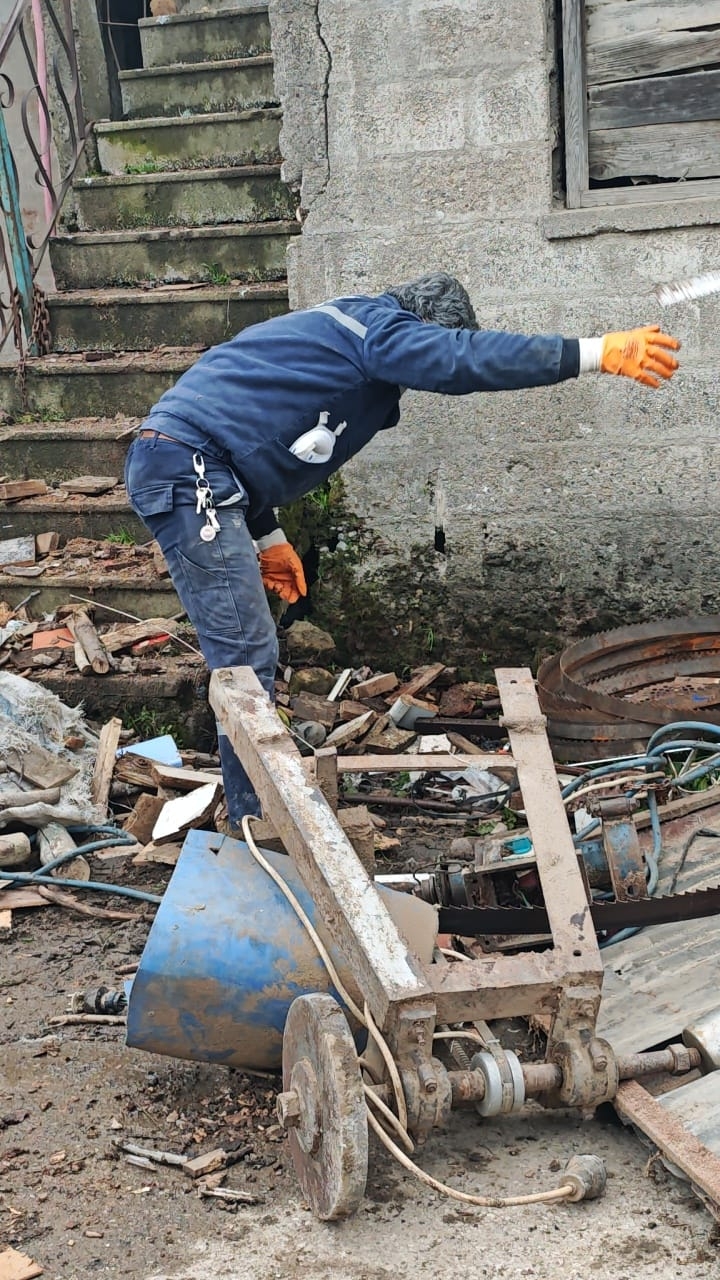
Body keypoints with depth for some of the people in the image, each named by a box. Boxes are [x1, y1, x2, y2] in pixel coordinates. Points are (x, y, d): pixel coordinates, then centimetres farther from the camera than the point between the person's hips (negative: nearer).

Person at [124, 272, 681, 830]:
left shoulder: (337, 329, 26)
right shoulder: (377, 328, -5)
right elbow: (468, 356, -21)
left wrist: (267, 537, 31)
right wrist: (598, 353, -23)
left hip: (189, 471, 11)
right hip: (188, 473, -11)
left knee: (253, 650, 16)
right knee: (245, 657, -10)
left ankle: (258, 814, 24)